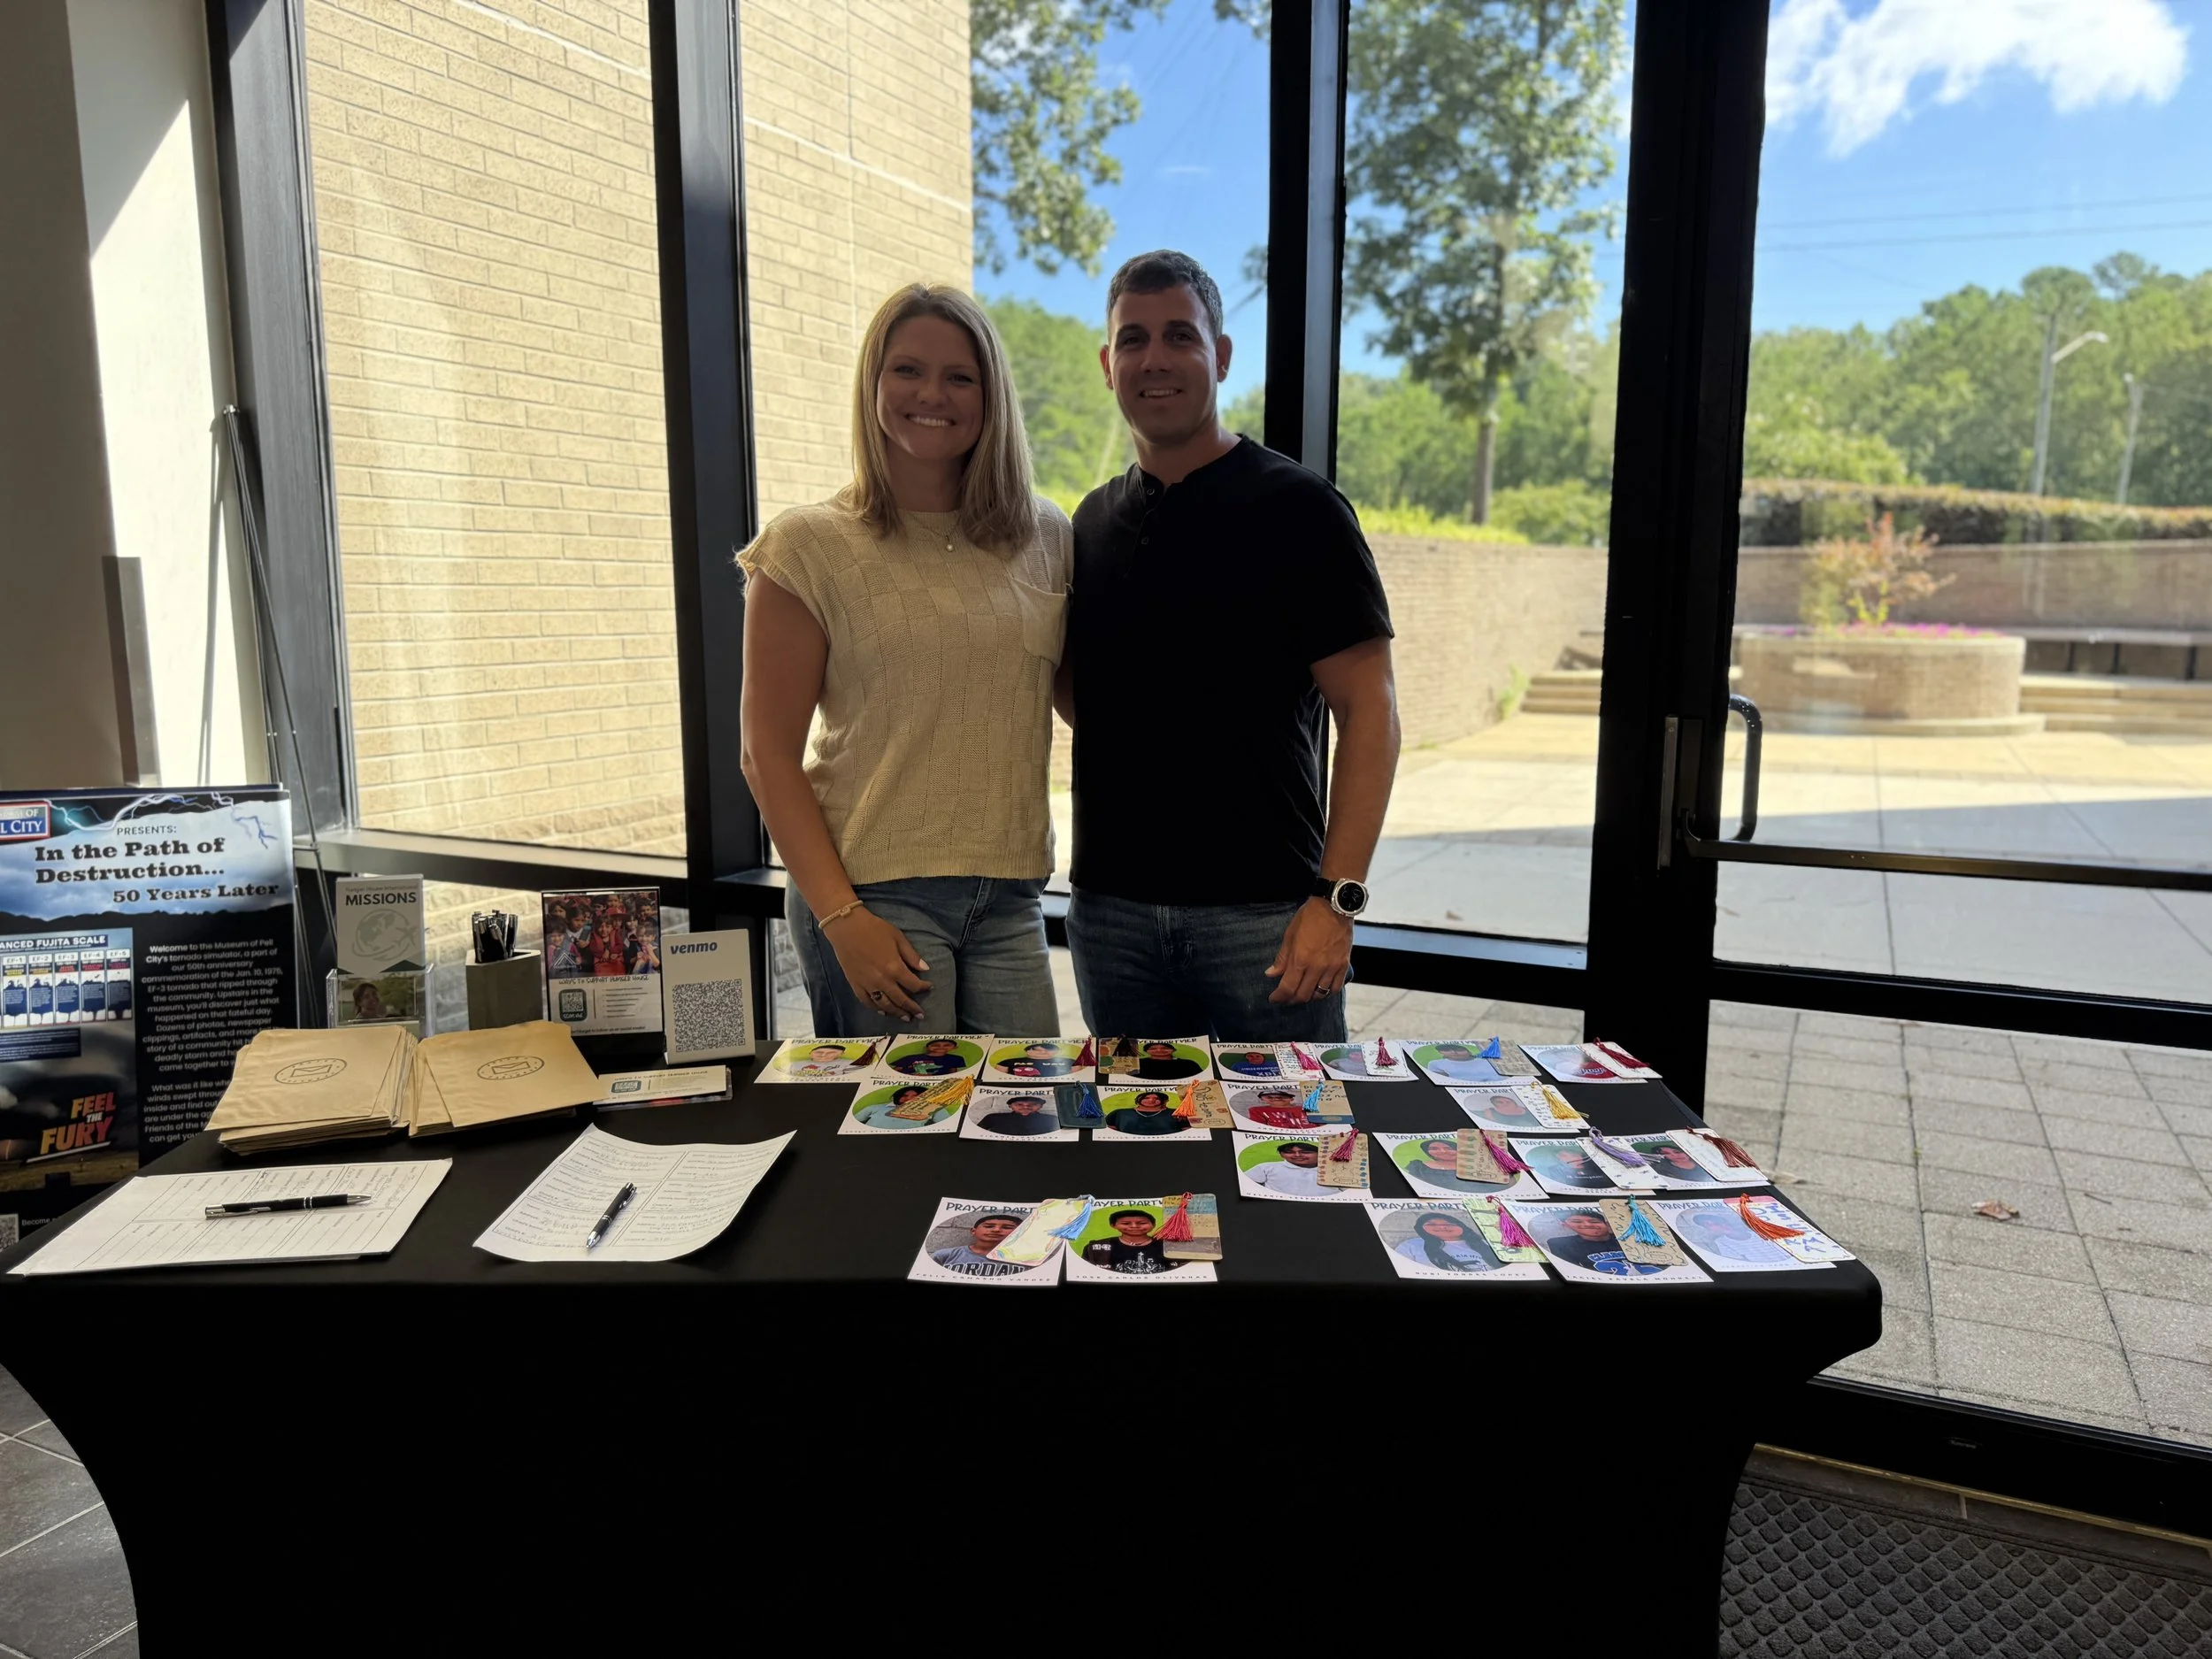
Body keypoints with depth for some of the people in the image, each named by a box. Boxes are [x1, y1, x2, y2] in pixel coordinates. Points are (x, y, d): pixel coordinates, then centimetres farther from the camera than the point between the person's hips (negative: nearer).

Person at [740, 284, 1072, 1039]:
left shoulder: (1045, 538, 8)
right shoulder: (811, 545, -3)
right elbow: (768, 750, -4)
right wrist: (840, 916, -12)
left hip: (1010, 900, 4)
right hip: (876, 895, -3)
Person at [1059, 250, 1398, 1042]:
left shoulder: (1296, 508, -6)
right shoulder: (1096, 520, 11)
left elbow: (1369, 711, -10)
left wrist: (1336, 898, -17)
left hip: (1261, 911, -5)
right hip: (1110, 907, 5)